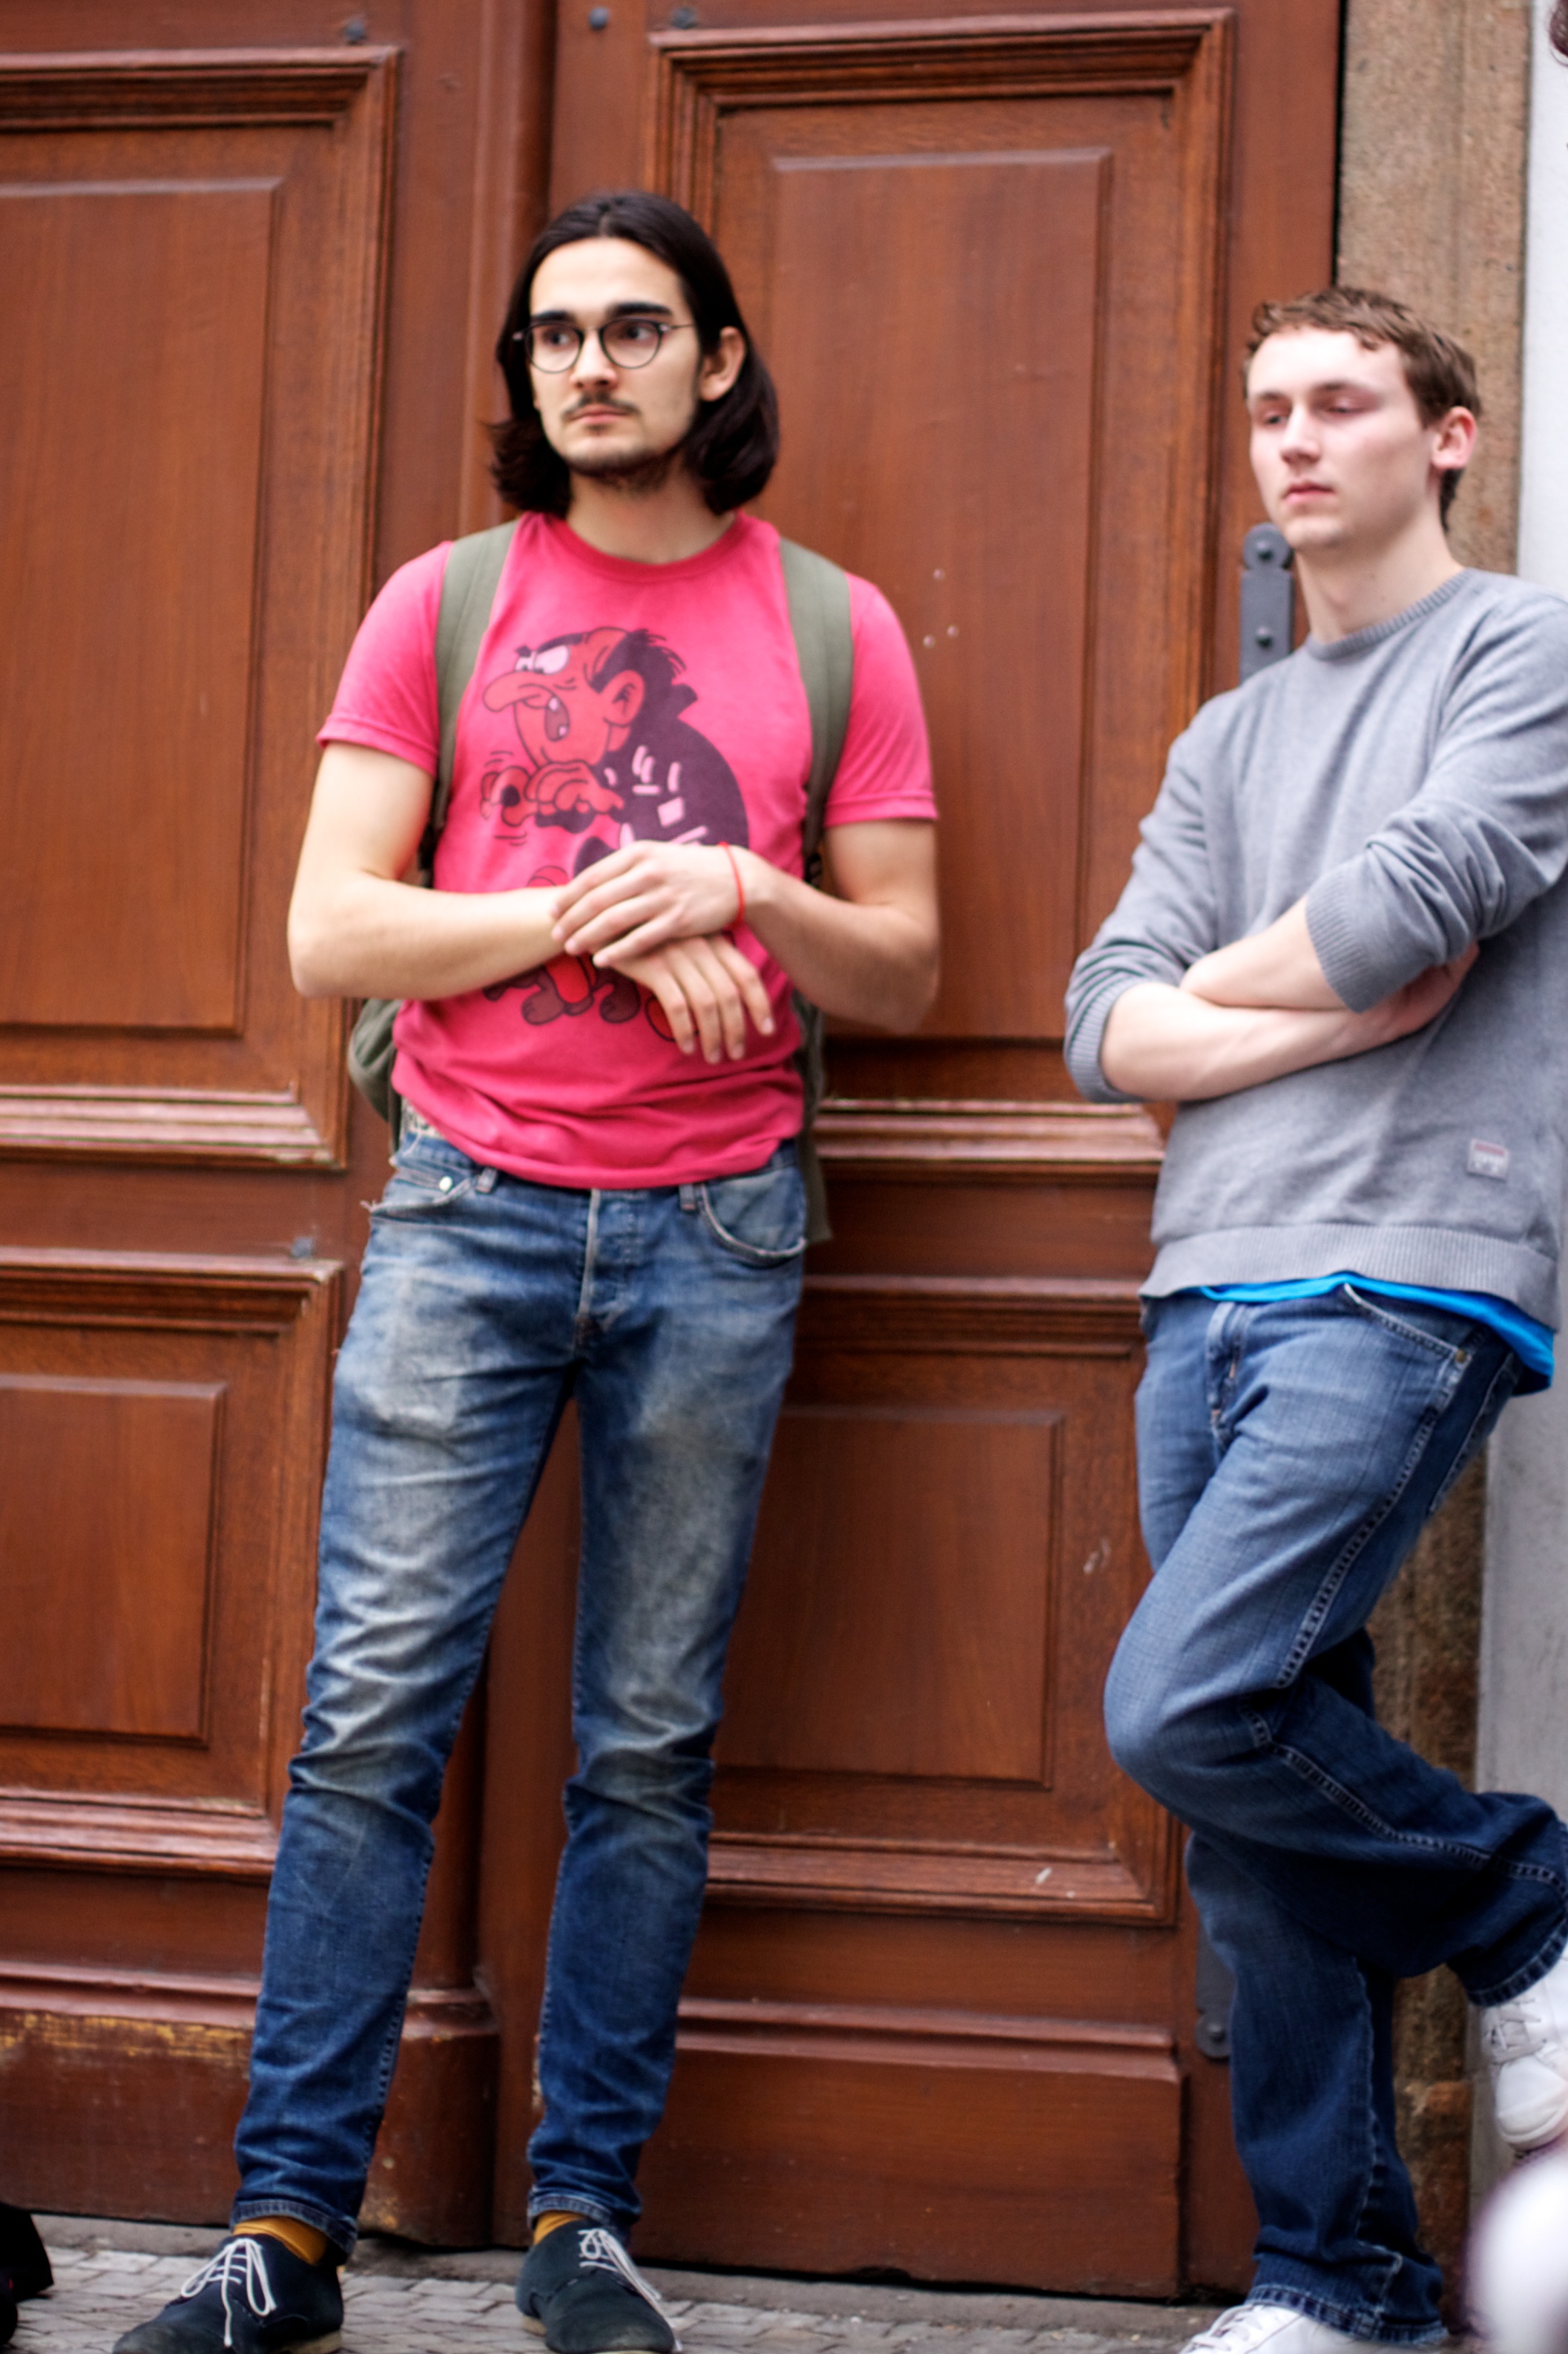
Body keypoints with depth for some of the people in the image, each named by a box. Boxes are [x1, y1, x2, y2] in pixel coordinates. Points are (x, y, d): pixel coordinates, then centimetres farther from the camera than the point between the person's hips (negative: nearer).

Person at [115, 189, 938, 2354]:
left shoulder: (834, 628, 9)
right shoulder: (445, 604, 8)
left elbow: (905, 972, 9)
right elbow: (329, 932, 0)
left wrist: (743, 894, -11)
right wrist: (605, 919, -10)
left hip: (714, 1226, 1)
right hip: (470, 1205, 0)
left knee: (650, 1746, 3)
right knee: (374, 1714, -5)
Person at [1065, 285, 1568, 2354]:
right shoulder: (1228, 741, 21)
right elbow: (1109, 1032, 10)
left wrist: (1220, 979, 6)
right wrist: (1344, 1010, -5)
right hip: (1213, 1297, 6)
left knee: (1182, 1712, -20)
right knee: (1258, 1798, 4)